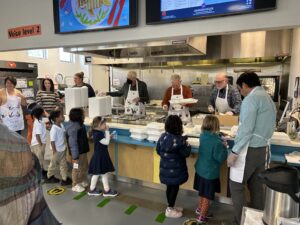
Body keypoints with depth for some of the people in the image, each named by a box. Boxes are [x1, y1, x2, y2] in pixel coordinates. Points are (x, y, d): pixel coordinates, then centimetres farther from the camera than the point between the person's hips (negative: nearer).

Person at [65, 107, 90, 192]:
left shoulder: (79, 124, 5)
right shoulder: (73, 128, -25)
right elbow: (73, 143, -25)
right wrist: (75, 157, -24)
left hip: (83, 151, 10)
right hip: (77, 153, -10)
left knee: (84, 167, 22)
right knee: (77, 169, 6)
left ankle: (83, 182, 39)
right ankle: (75, 185, 24)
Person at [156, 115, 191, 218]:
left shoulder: (163, 136, -3)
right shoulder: (179, 140, -23)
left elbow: (158, 150, 7)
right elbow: (186, 153, -13)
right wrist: (187, 145, 4)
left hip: (165, 167, 7)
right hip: (175, 169, -7)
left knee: (170, 187, 20)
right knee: (174, 188, 10)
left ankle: (171, 206, 38)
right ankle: (170, 210, 23)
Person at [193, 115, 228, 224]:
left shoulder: (202, 136, -5)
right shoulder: (217, 142, -26)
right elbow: (220, 158, -19)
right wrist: (224, 147, -7)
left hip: (200, 169, 7)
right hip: (210, 173, -7)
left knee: (202, 193, 27)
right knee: (206, 196, 11)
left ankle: (199, 209, 45)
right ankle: (202, 217, 25)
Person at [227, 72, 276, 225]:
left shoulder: (251, 99, -16)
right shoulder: (268, 98, 14)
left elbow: (246, 129, -22)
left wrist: (234, 151, -18)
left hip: (248, 149, -9)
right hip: (262, 149, 9)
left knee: (236, 185, 3)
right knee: (256, 186, 17)